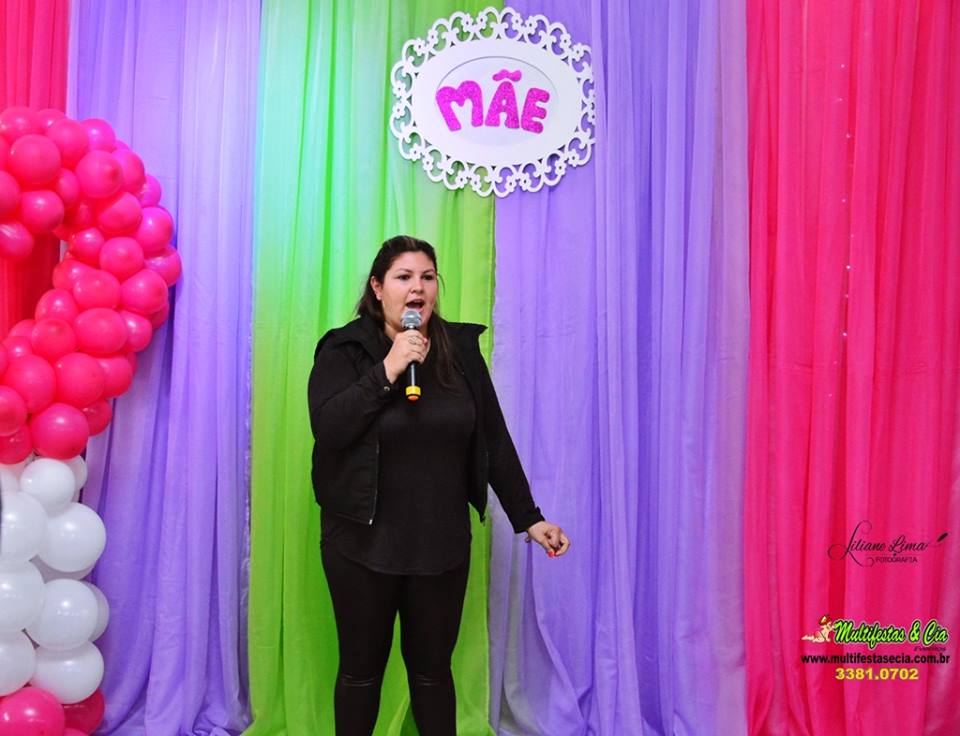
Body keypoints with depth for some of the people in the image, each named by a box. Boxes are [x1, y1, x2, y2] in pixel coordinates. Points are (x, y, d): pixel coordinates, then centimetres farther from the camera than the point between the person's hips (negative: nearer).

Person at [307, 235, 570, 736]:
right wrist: (387, 371, -25)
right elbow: (326, 429, -21)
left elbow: (494, 440, 3)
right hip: (363, 543, -2)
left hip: (442, 543, 2)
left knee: (433, 670, 15)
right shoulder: (344, 350, -7)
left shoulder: (461, 349, 1)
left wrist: (529, 518, 1)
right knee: (361, 670, 13)